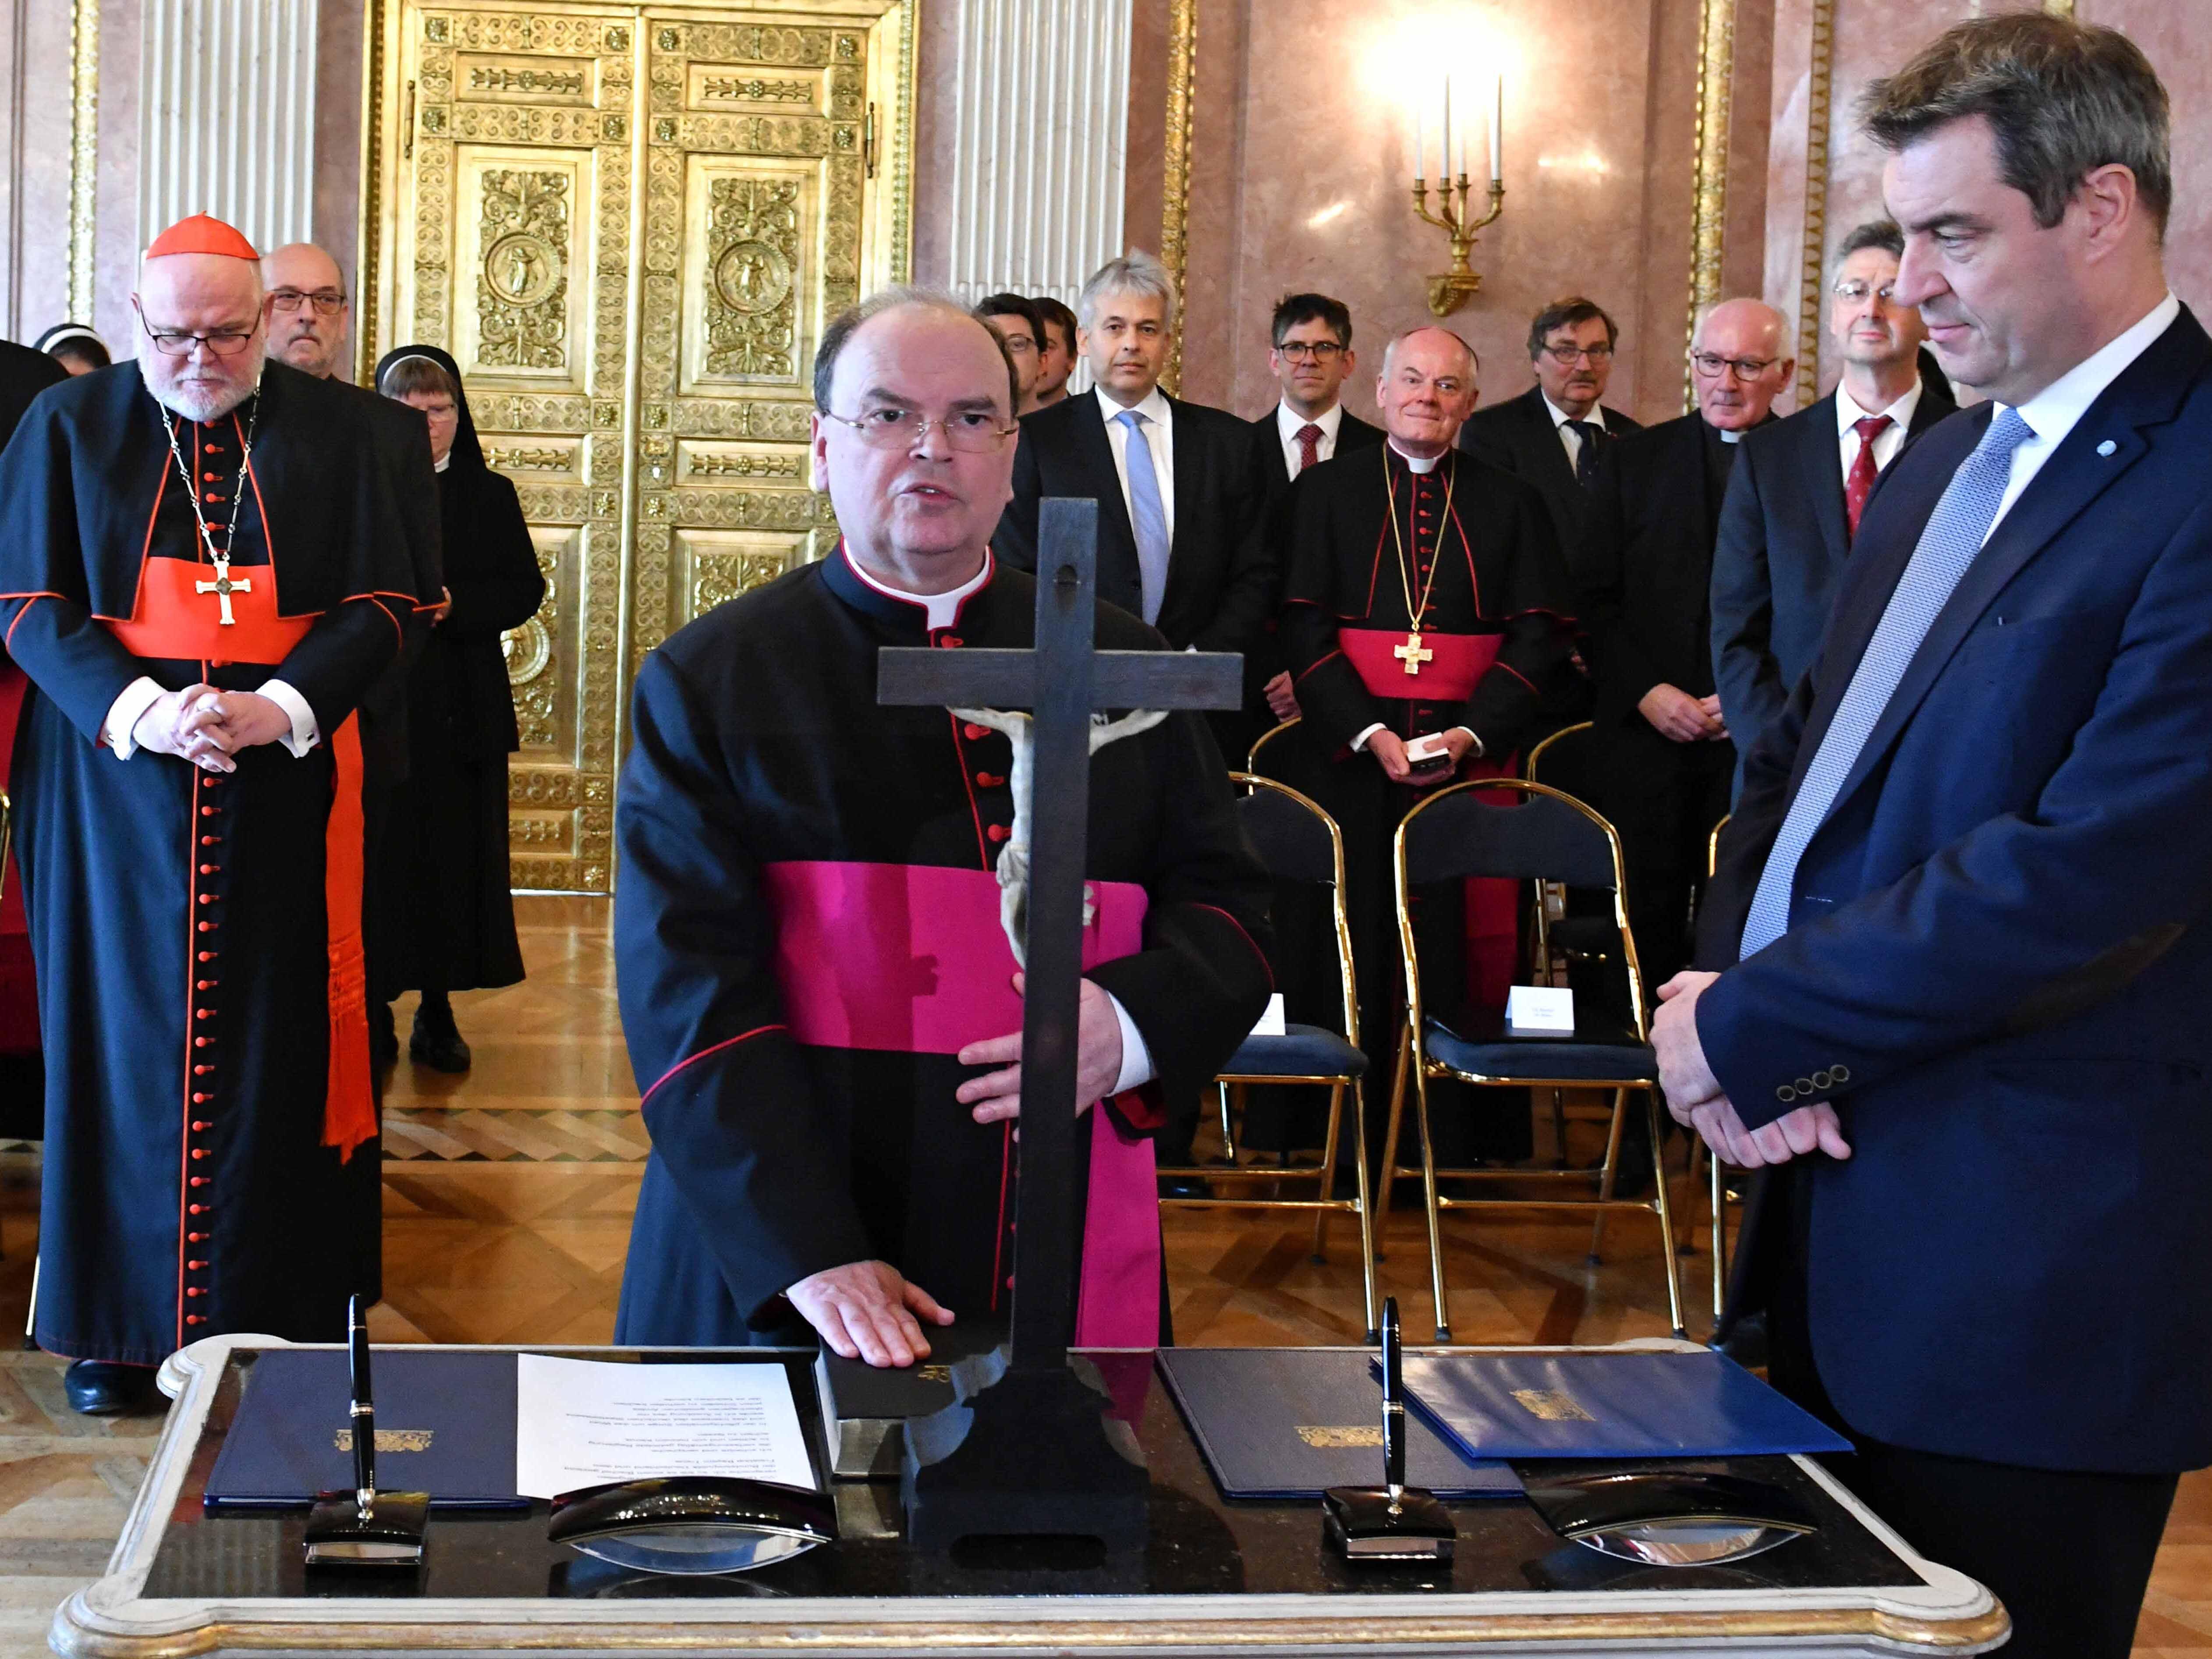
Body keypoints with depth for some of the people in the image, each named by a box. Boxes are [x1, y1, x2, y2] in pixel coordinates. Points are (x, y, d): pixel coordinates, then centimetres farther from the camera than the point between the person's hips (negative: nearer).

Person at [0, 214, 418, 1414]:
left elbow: (379, 604, 1)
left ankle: (273, 1311, 11)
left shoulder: (331, 434, 4)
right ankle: (115, 1319, 11)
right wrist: (138, 709, -17)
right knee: (120, 1035, 2)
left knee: (274, 1046, 2)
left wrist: (275, 708, -16)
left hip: (282, 793, 0)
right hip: (114, 794, 0)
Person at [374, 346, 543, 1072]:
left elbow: (525, 589, 4)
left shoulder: (490, 495, 9)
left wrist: (455, 604, -12)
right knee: (380, 855, -4)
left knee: (454, 858, 2)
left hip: (462, 712, 2)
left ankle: (438, 1008, 12)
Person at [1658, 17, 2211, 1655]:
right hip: (1838, 1211, 8)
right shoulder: (1938, 470, 14)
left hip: (2029, 1271, -8)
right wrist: (1735, 998, -3)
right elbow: (1800, 756, 17)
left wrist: (1745, 1029, -15)